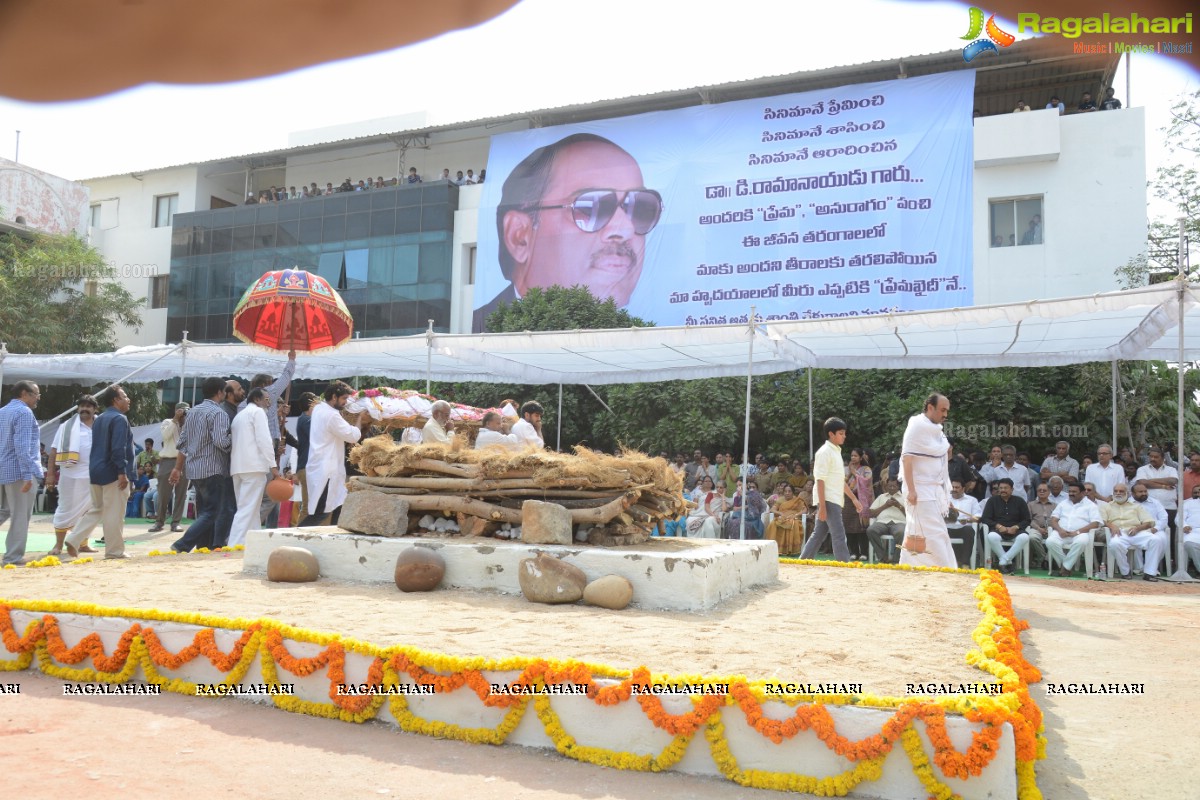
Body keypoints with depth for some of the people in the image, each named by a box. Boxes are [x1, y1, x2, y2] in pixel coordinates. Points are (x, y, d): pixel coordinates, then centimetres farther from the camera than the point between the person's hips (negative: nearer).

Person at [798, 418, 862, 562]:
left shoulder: (836, 451, 17)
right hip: (828, 501, -9)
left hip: (834, 501, 9)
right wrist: (822, 506, -21)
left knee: (819, 534, 11)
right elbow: (820, 480, -17)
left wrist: (854, 498, 20)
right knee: (839, 535, -11)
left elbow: (841, 480, 23)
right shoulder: (824, 452, -12)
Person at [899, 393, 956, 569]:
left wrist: (945, 450, 4)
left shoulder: (936, 429, 12)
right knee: (934, 534, -9)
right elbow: (907, 458, -17)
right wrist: (911, 490, -21)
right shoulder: (917, 427, -13)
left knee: (915, 535, 11)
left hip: (935, 490, 8)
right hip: (920, 491, -8)